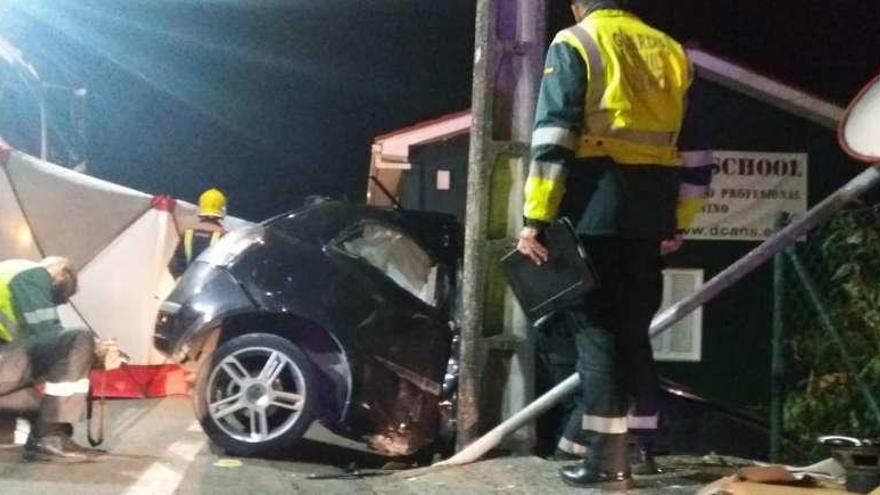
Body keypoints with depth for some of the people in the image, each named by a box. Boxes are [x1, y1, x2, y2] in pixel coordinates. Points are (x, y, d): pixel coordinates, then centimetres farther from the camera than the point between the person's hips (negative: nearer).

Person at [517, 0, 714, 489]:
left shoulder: (574, 43, 1)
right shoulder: (669, 51, 17)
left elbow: (553, 136, -11)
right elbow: (695, 153, 17)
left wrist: (536, 217, -12)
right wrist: (678, 223, 22)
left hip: (597, 205, -5)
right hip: (650, 210, 5)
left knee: (595, 325, -2)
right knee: (633, 329, 14)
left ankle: (608, 457, -6)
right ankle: (637, 445, 18)